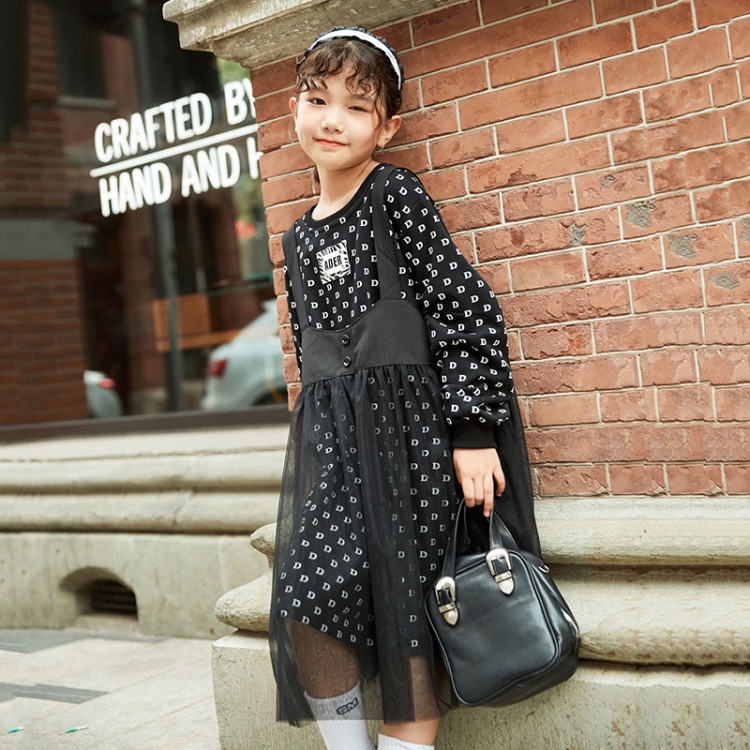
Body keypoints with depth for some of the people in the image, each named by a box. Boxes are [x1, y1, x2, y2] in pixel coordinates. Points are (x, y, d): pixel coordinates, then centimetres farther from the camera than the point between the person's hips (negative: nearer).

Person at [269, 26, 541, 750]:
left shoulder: (396, 194, -3)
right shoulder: (299, 237, 16)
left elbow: (468, 310, -10)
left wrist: (473, 433, -15)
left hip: (408, 422, -6)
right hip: (331, 436, 6)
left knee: (402, 619, -5)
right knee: (306, 602, -3)